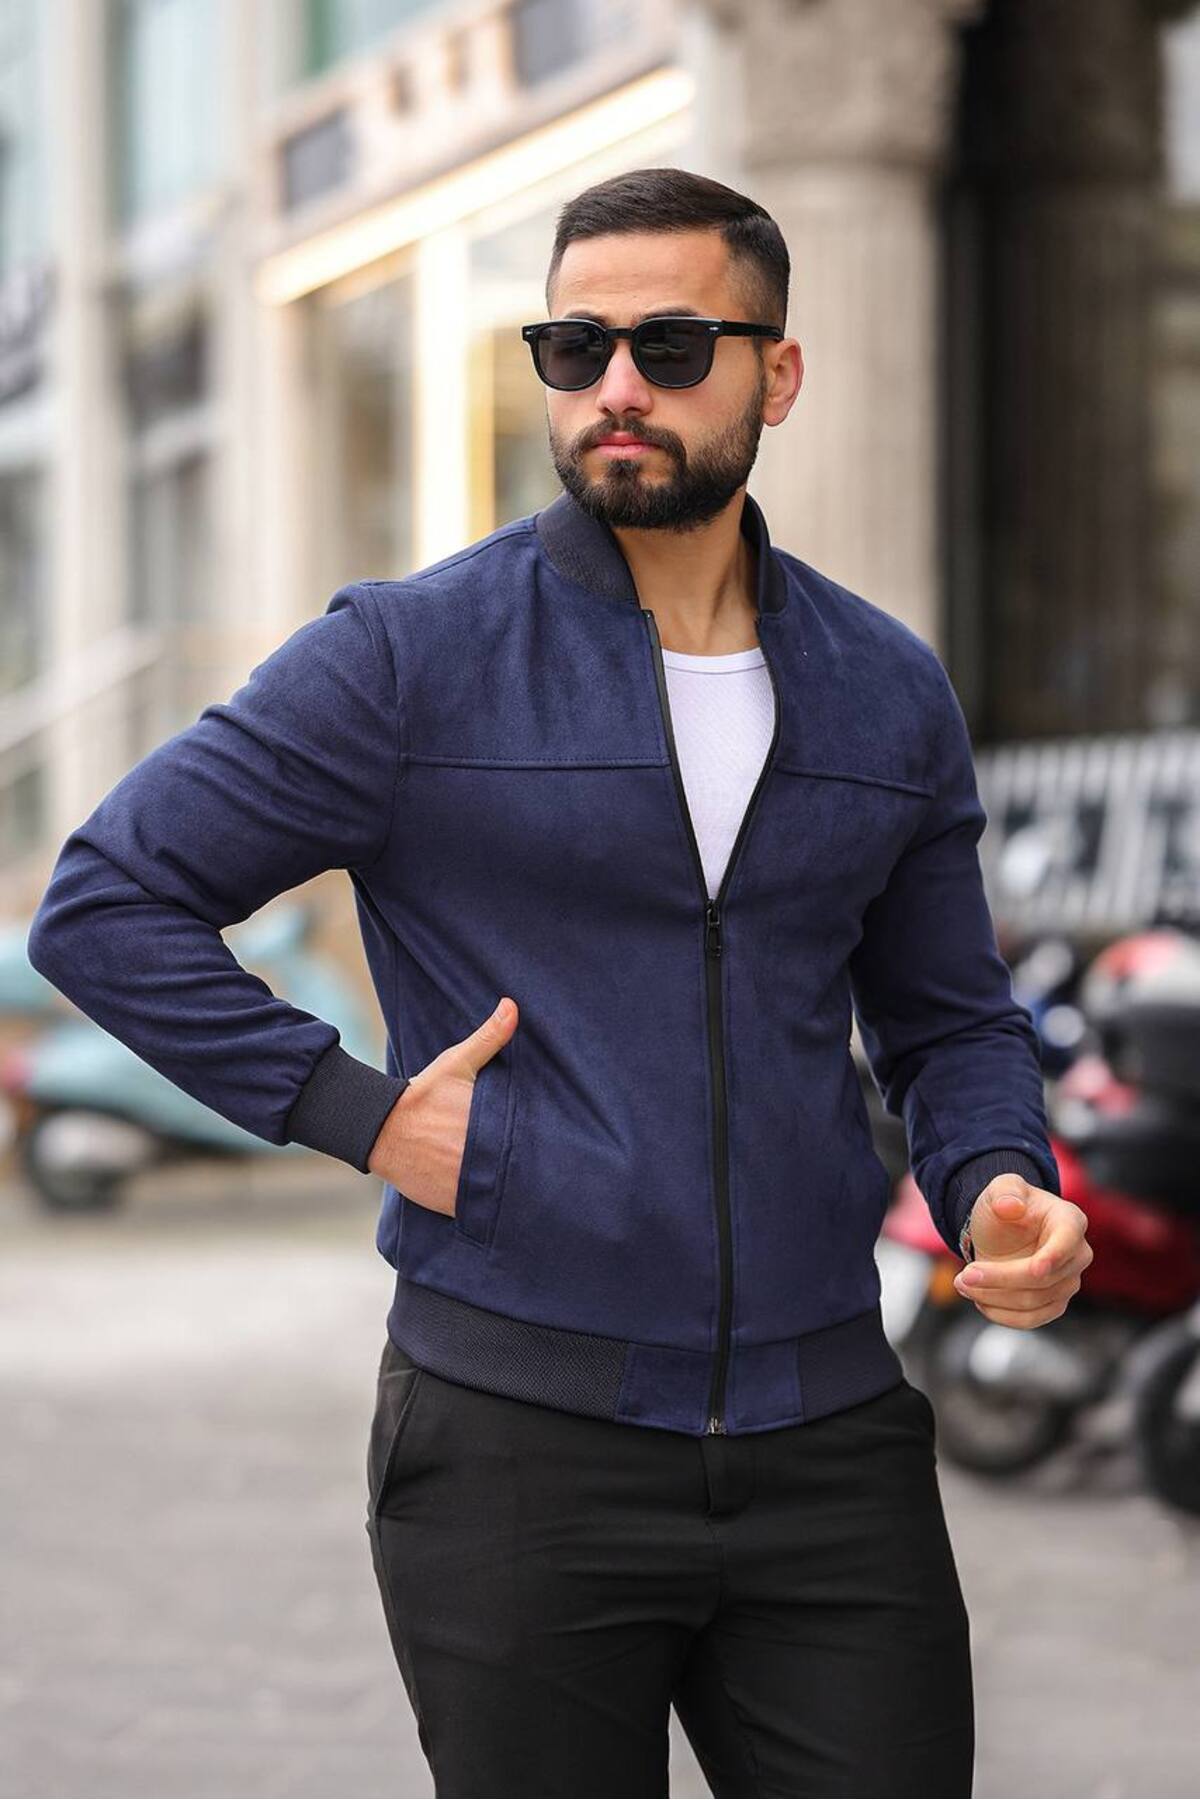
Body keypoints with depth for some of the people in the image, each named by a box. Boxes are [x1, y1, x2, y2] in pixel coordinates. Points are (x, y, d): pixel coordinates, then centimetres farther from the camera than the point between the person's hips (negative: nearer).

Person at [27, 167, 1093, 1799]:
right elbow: (105, 901, -4)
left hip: (830, 1436, 3)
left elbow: (950, 1017, 19)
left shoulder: (890, 690, 9)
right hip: (520, 1444, -3)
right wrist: (360, 1114, -9)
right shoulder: (413, 655, -4)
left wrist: (1003, 1186, -2)